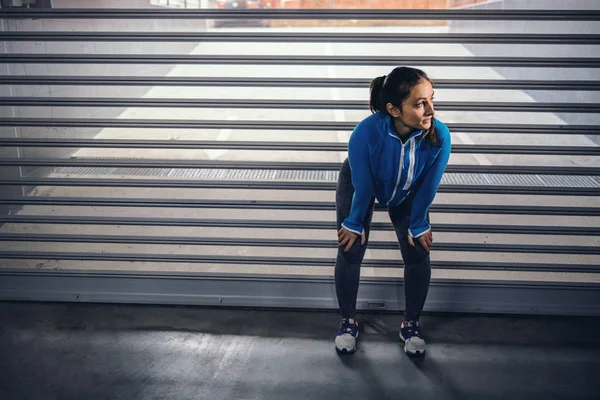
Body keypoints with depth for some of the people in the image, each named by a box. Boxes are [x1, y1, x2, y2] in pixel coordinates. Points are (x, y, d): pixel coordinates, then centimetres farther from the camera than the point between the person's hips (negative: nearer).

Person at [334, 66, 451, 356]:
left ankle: (411, 324, 21)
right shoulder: (366, 133, -43)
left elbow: (428, 187, -20)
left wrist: (418, 225, -6)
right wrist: (354, 223, -10)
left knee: (418, 256, -3)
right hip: (359, 184, -2)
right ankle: (348, 321, 21)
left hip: (407, 193, 2)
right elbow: (362, 185, -26)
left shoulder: (439, 136, -37)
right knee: (350, 252, -3)